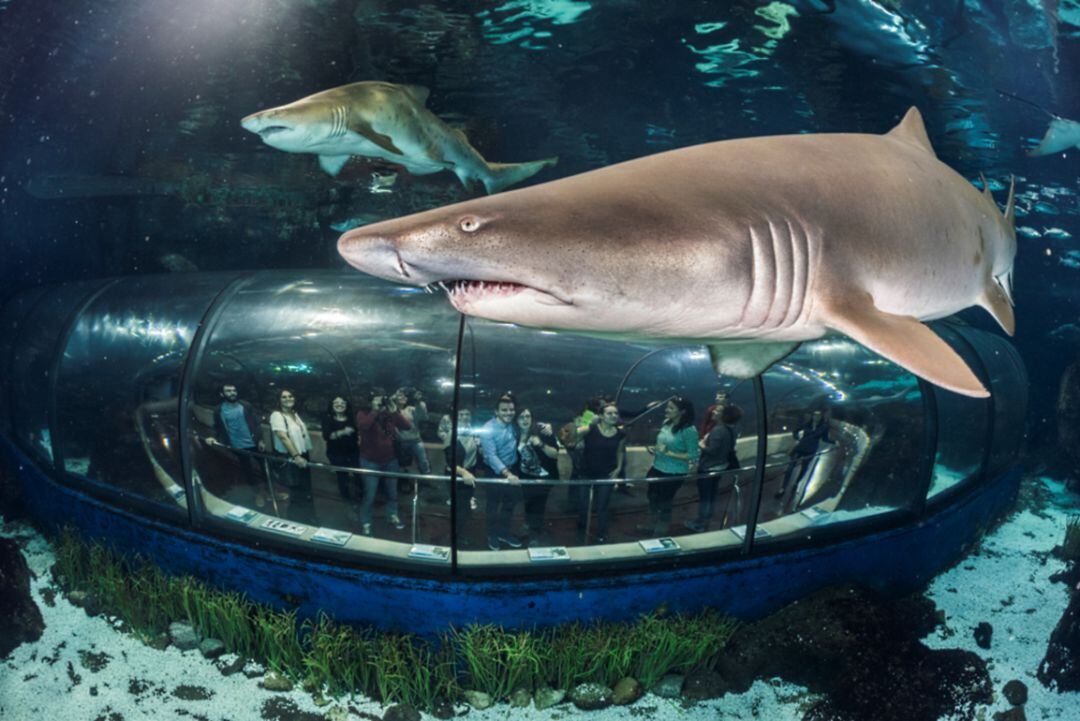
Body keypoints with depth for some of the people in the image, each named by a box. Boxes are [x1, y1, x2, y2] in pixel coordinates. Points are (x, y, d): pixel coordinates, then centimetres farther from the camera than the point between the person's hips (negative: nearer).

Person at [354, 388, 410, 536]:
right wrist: (375, 410, -29)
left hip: (390, 460, 4)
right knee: (370, 495, -1)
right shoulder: (363, 413, -10)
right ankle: (365, 523, 17)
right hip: (370, 462, -4)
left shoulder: (390, 414, -1)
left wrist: (395, 411, -21)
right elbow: (362, 426, -33)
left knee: (392, 492, 19)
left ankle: (392, 515, 41)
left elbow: (408, 427, -11)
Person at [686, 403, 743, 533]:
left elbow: (712, 451, -28)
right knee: (711, 495, 21)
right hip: (719, 467, 9)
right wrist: (707, 440, 6)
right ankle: (705, 522, 36)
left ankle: (700, 525, 15)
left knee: (704, 497, 4)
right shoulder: (731, 430, 2)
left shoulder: (718, 430, -27)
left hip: (708, 468, -9)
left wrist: (701, 445, -12)